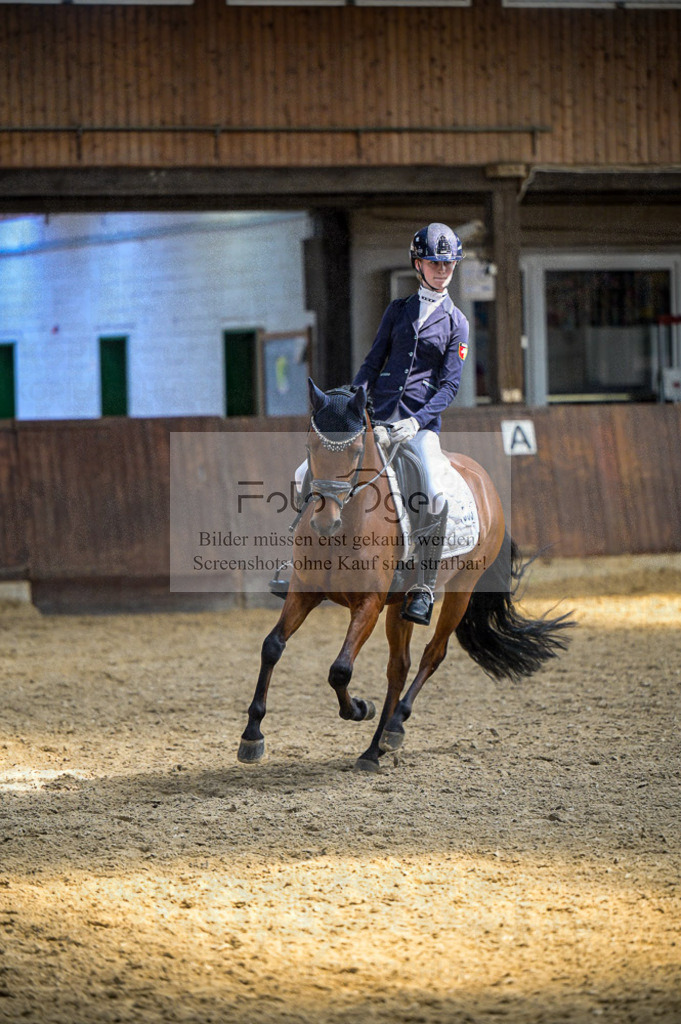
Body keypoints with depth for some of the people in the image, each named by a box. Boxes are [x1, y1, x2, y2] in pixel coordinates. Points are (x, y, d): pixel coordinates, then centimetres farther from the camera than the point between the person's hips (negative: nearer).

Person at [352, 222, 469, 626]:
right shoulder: (398, 310, 13)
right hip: (379, 413, 3)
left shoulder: (456, 323, 5)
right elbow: (374, 361, 15)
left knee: (435, 495, -29)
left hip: (423, 421, -3)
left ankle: (424, 588, -20)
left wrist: (417, 421, -15)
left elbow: (450, 386, -1)